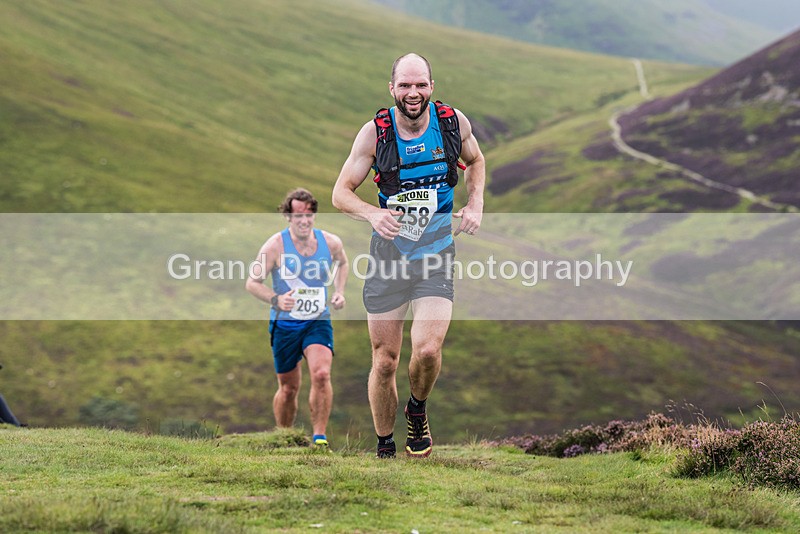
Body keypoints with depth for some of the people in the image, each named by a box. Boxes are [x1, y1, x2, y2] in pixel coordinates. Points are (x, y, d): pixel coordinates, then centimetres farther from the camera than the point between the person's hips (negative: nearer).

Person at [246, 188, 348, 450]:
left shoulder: (331, 242, -3)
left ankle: (319, 437, -15)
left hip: (318, 322, 1)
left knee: (321, 374, -23)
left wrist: (339, 292, 5)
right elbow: (252, 282, -8)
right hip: (284, 324, -1)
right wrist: (276, 299, -26)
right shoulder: (275, 245, -12)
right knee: (289, 388, 7)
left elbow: (342, 263, 21)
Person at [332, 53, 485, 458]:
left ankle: (418, 410, 12)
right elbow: (341, 193, -3)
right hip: (388, 253, 0)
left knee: (428, 351, -20)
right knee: (384, 361, 3)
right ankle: (385, 447, 23)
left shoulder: (453, 121, -5)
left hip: (436, 255, 0)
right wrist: (373, 213, -24)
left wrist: (475, 204, 0)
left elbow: (475, 161, 17)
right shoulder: (376, 132, -9)